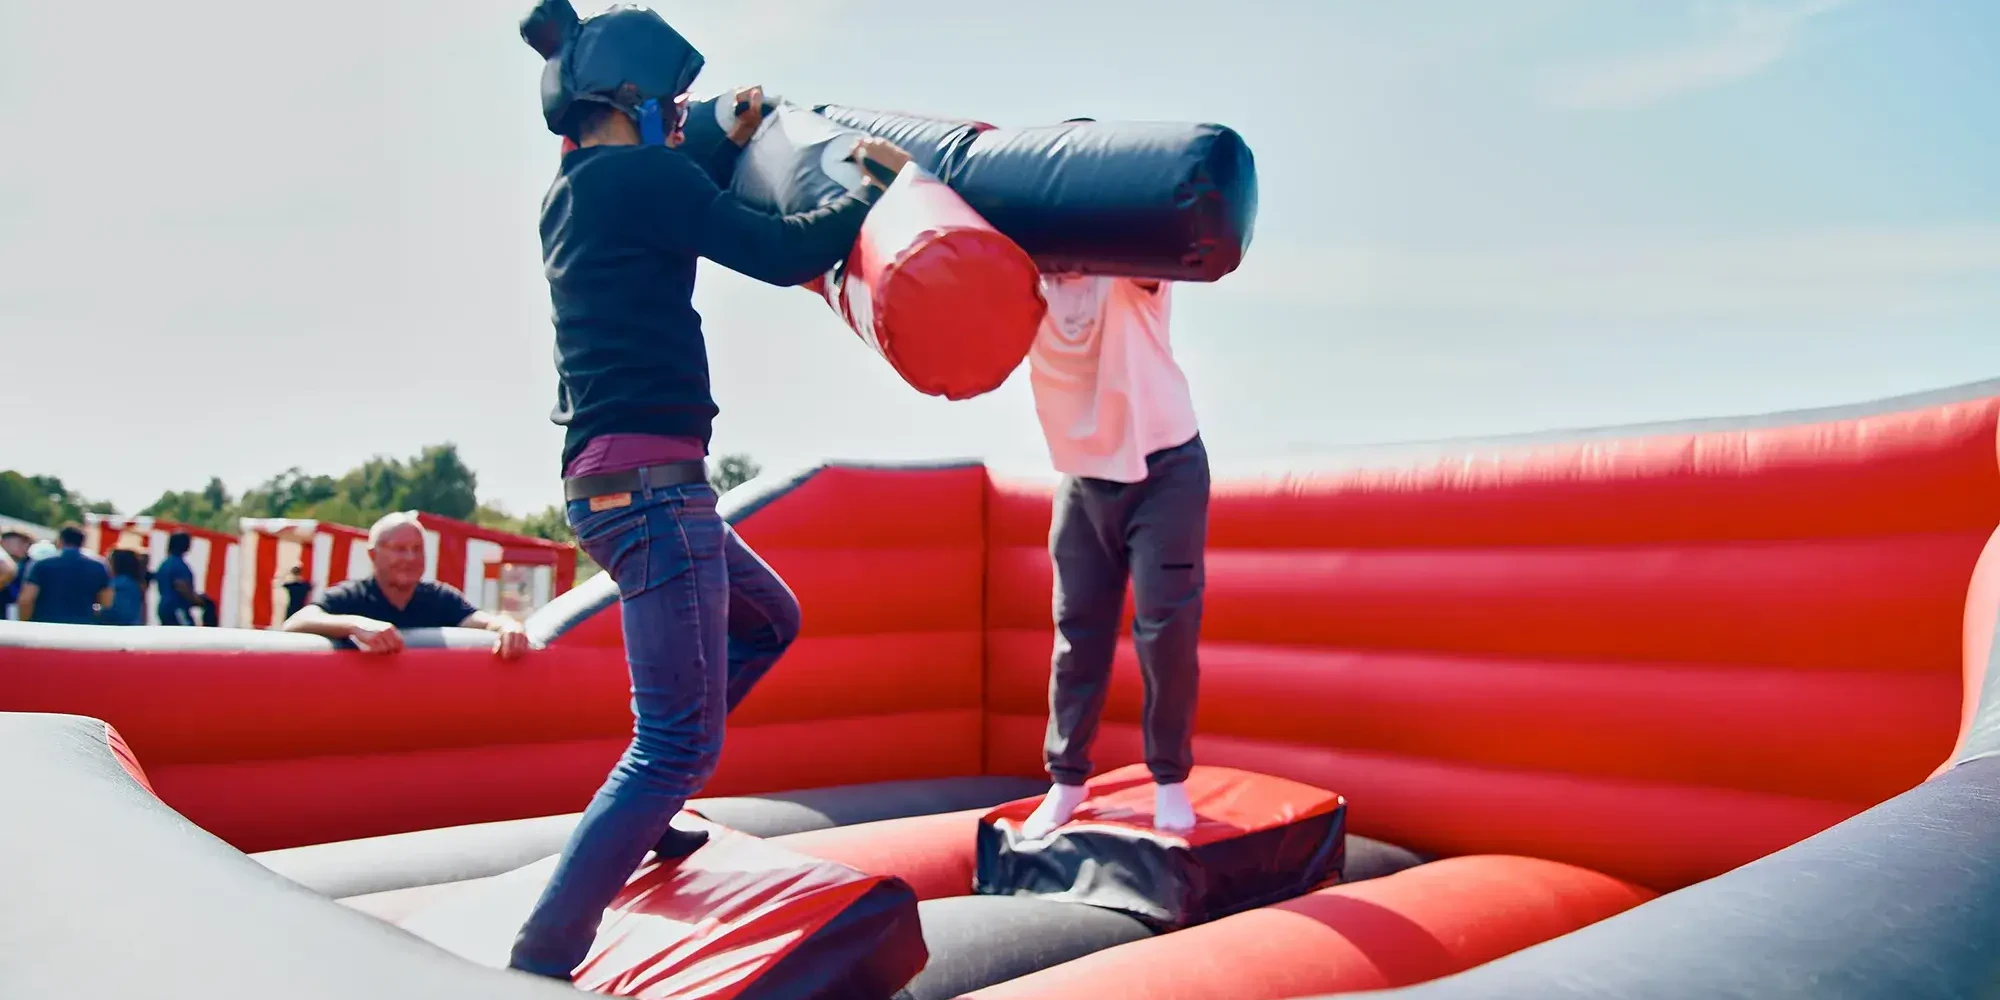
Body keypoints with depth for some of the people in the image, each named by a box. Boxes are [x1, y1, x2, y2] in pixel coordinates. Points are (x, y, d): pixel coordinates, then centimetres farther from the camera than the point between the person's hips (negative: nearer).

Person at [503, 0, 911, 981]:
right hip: (648, 482, -10)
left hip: (619, 483, 10)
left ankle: (642, 814, 26)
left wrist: (732, 146, 40)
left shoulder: (573, 193, 17)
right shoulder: (634, 174, -9)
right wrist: (873, 188, 4)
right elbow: (781, 252, -11)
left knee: (769, 619, 27)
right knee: (678, 747, -8)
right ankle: (537, 963, -8)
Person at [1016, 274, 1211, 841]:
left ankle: (1170, 780, 14)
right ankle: (1067, 780, 19)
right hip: (1083, 481, 3)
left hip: (1164, 470, -3)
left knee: (1165, 632, -3)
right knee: (1076, 634, 6)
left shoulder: (1134, 274, -16)